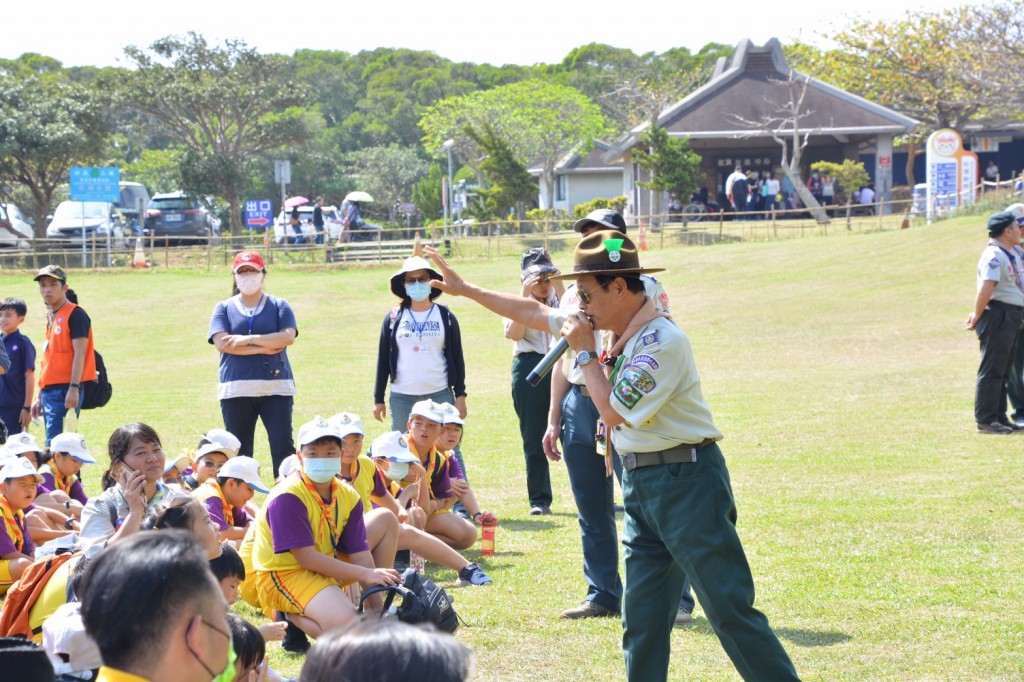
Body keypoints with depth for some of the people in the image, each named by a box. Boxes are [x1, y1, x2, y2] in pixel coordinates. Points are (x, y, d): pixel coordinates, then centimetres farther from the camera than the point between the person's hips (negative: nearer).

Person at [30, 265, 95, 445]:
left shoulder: (75, 315, -7)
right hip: (50, 391, 9)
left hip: (65, 390, -9)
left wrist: (74, 388, -23)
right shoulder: (51, 317, 19)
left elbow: (79, 354, -14)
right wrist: (40, 397, 21)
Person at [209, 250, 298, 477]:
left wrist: (248, 339, -12)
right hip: (235, 390, 1)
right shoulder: (224, 308, 11)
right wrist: (264, 348, -10)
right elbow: (222, 343, -6)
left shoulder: (279, 306, 10)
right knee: (239, 451, 3)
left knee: (283, 447, -8)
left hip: (276, 388, -1)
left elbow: (288, 337, -7)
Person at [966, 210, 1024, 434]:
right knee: (992, 370, -6)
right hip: (998, 314, -10)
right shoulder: (994, 256, -18)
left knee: (1003, 371, 15)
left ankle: (1000, 417, 23)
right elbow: (985, 290, -27)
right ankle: (986, 420, -2)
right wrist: (977, 317, -17)